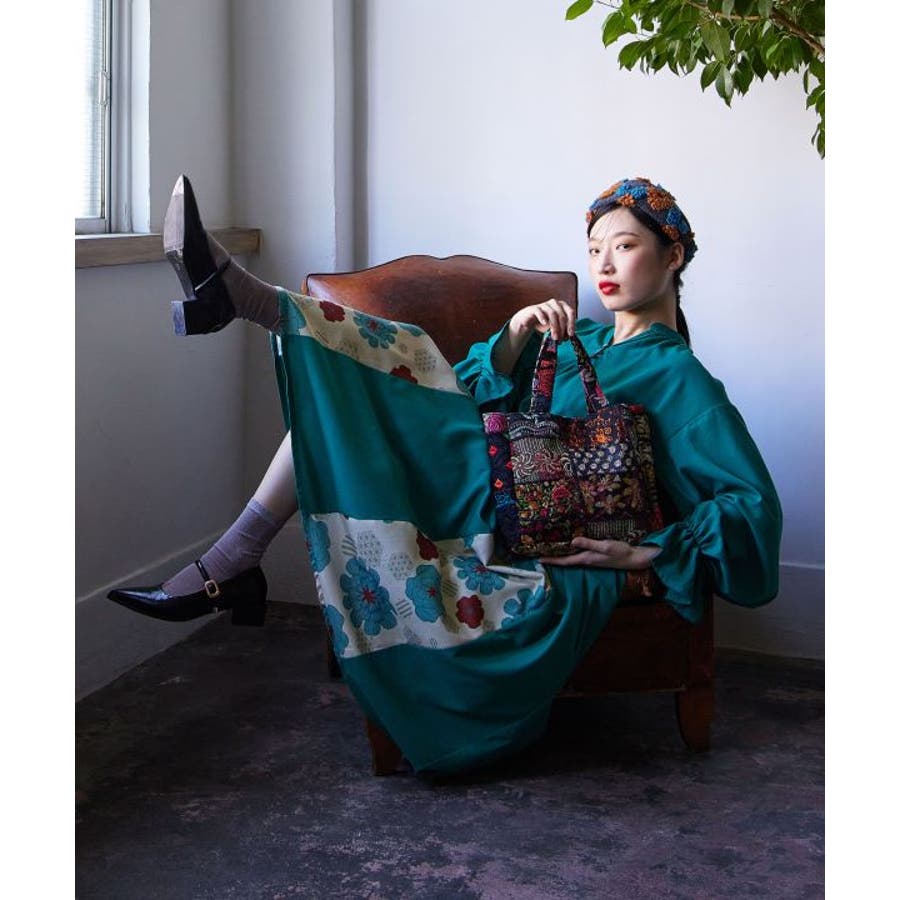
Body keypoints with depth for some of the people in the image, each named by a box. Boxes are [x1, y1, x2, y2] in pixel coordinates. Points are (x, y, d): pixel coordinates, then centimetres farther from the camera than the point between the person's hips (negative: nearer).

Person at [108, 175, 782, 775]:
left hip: (550, 553, -7)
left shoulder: (678, 378, -4)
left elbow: (753, 505, -11)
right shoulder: (580, 337, 18)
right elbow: (478, 387, 6)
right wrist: (515, 338, -13)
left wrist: (642, 554, -18)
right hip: (493, 490, 7)